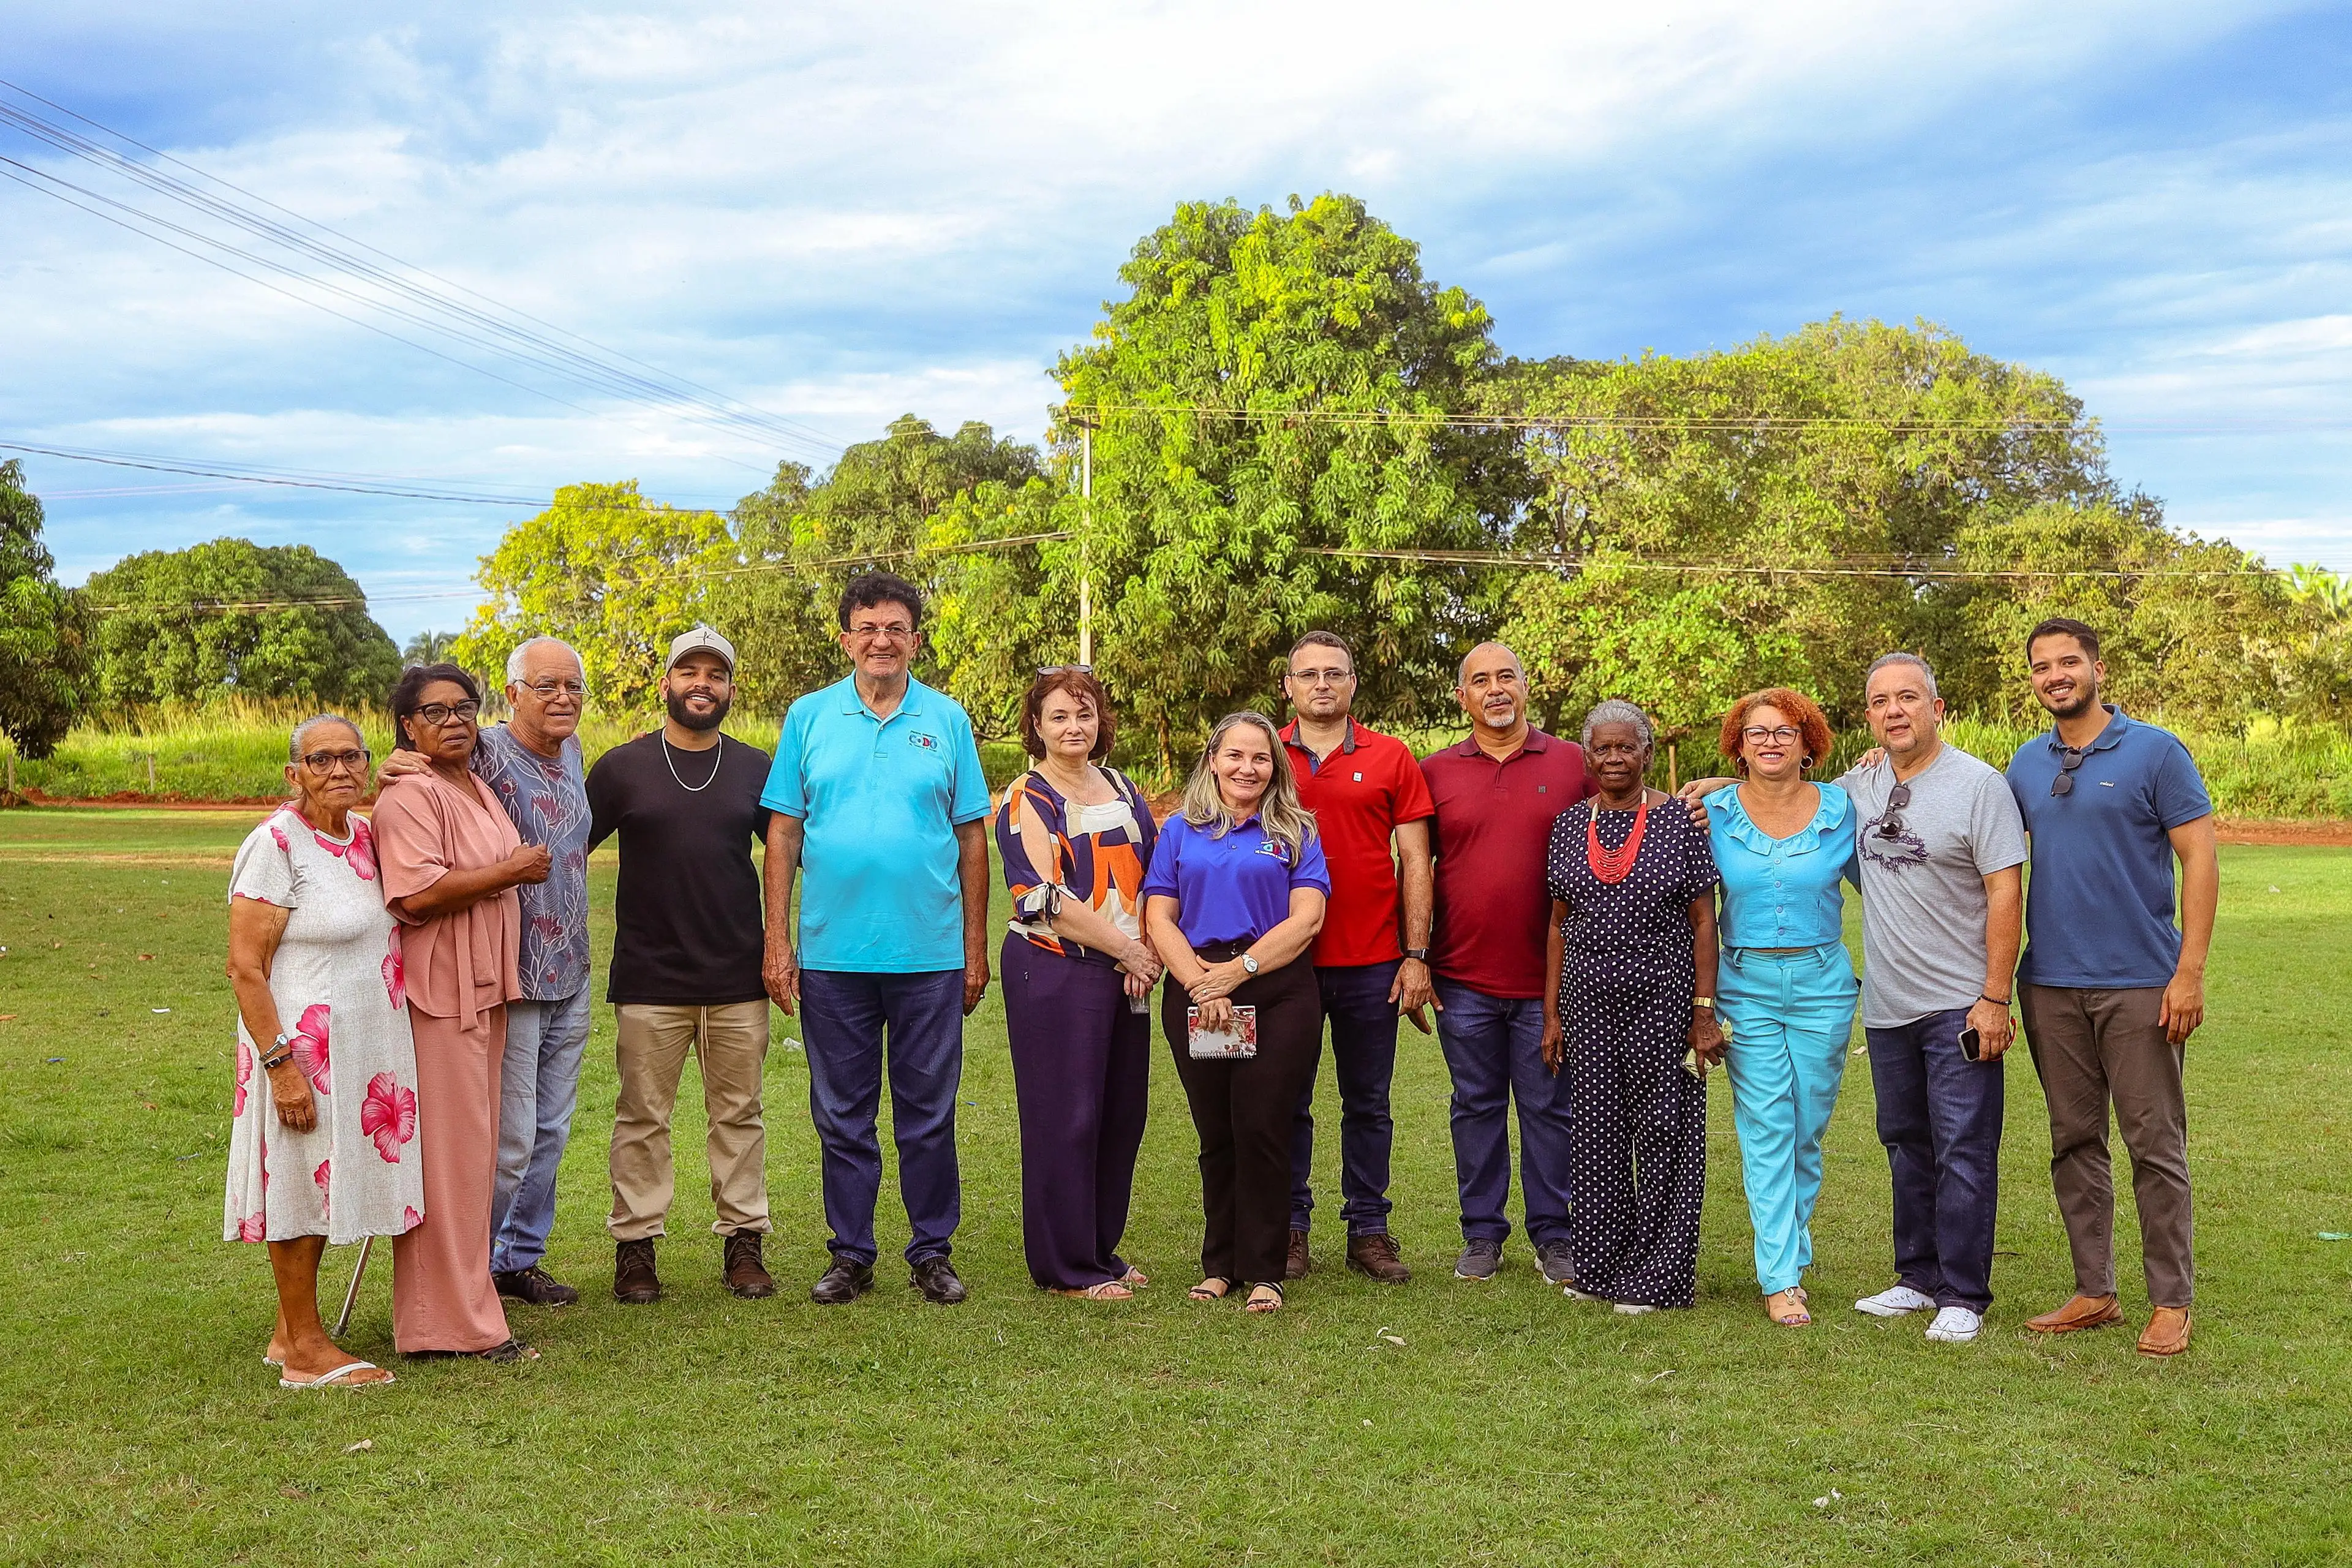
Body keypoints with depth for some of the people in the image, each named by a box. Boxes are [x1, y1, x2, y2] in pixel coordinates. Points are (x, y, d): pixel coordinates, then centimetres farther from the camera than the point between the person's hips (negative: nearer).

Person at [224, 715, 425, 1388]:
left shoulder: (365, 834, 7)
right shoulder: (276, 844, -15)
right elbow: (244, 968, -18)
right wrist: (280, 1063, -21)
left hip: (366, 1048, 8)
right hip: (302, 1049, -8)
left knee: (325, 1186, 15)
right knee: (303, 1186, 2)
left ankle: (289, 1333, 28)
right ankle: (307, 1350, 13)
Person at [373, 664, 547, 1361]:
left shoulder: (477, 788, 17)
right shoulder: (410, 795, -14)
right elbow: (417, 894, -26)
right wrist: (511, 870, -17)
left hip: (484, 989, 10)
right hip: (437, 994, -10)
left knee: (474, 1150, 14)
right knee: (449, 1154, -6)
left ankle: (463, 1296, 24)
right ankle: (456, 1321, 1)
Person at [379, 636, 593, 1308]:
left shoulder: (571, 751, 9)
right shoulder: (485, 754, -15)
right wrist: (395, 774, -39)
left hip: (570, 978, 8)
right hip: (509, 980, -8)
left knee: (550, 1132, 16)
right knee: (508, 1138, -1)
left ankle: (520, 1258, 31)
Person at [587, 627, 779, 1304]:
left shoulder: (755, 768, 8)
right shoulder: (622, 767, 2)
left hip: (739, 978, 2)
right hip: (649, 977, -2)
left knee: (739, 1115, 7)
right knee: (643, 1117, 4)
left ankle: (743, 1241, 15)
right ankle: (635, 1245, 13)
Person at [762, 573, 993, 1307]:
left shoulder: (947, 721, 4)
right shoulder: (810, 717, 5)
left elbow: (972, 837, 5)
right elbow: (784, 833, 4)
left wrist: (976, 946, 2)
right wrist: (777, 942, -2)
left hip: (930, 956, 0)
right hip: (832, 954, 1)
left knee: (928, 1115, 6)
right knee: (842, 1116, 9)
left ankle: (932, 1252, 19)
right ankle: (850, 1254, 20)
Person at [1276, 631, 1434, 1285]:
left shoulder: (1390, 759, 3)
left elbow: (1414, 863, 3)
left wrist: (1416, 956, -3)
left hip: (1371, 963, 0)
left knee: (1368, 1104, 8)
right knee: (1287, 1103, 7)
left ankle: (1369, 1230, 17)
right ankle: (1290, 1230, 17)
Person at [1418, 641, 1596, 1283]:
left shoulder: (1573, 764, 3)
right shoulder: (1434, 772, 5)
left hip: (1548, 977, -1)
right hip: (1463, 976, 1)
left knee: (1549, 1108, 6)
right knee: (1477, 1107, 10)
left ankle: (1553, 1236, 18)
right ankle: (1482, 1234, 20)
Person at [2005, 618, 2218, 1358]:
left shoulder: (2155, 751, -4)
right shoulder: (2027, 763, 9)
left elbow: (2200, 862, -7)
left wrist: (2190, 971, -13)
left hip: (2140, 984, -5)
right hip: (2051, 984, 5)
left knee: (2156, 1145, 0)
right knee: (2075, 1142, 10)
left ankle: (2171, 1302, 10)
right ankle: (2094, 1292, 20)